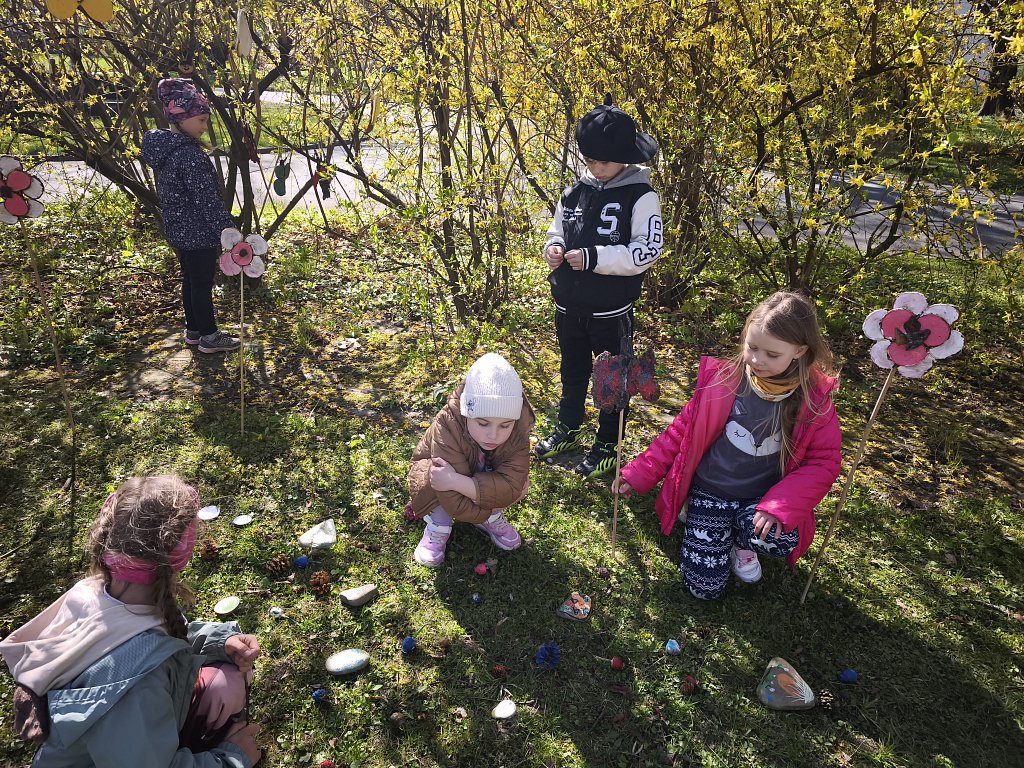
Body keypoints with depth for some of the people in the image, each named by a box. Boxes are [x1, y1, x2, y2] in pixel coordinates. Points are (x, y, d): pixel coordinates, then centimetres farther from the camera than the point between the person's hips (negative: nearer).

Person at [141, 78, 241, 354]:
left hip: (178, 230, 9)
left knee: (190, 279, 19)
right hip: (199, 232, -9)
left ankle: (194, 330, 32)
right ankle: (209, 337, 15)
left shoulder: (164, 146, 7)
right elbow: (208, 199, -24)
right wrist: (228, 228, -22)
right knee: (203, 284, 2)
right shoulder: (189, 155, -23)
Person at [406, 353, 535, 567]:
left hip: (482, 474, 3)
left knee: (522, 480, -27)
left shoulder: (518, 431, -31)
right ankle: (438, 527, -9)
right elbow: (456, 504, -43)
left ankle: (490, 518, 2)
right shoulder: (446, 429, -42)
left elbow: (511, 484, -43)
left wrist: (456, 482, -52)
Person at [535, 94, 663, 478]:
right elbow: (557, 230, 18)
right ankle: (568, 429, 40)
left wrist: (593, 257, -24)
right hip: (569, 303, 6)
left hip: (611, 309, -6)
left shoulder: (640, 197, -11)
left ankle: (607, 446, 25)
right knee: (572, 369, 21)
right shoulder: (576, 191, 5)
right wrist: (554, 248, -7)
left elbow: (648, 250, -18)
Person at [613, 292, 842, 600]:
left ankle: (741, 542, 6)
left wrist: (781, 507, -23)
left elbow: (823, 460, -7)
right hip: (709, 493, 0)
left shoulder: (815, 400, -10)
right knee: (703, 588, -6)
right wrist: (638, 475, -2)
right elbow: (682, 430, -2)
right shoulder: (723, 380, -11)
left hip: (763, 500, 0)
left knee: (783, 539, -33)